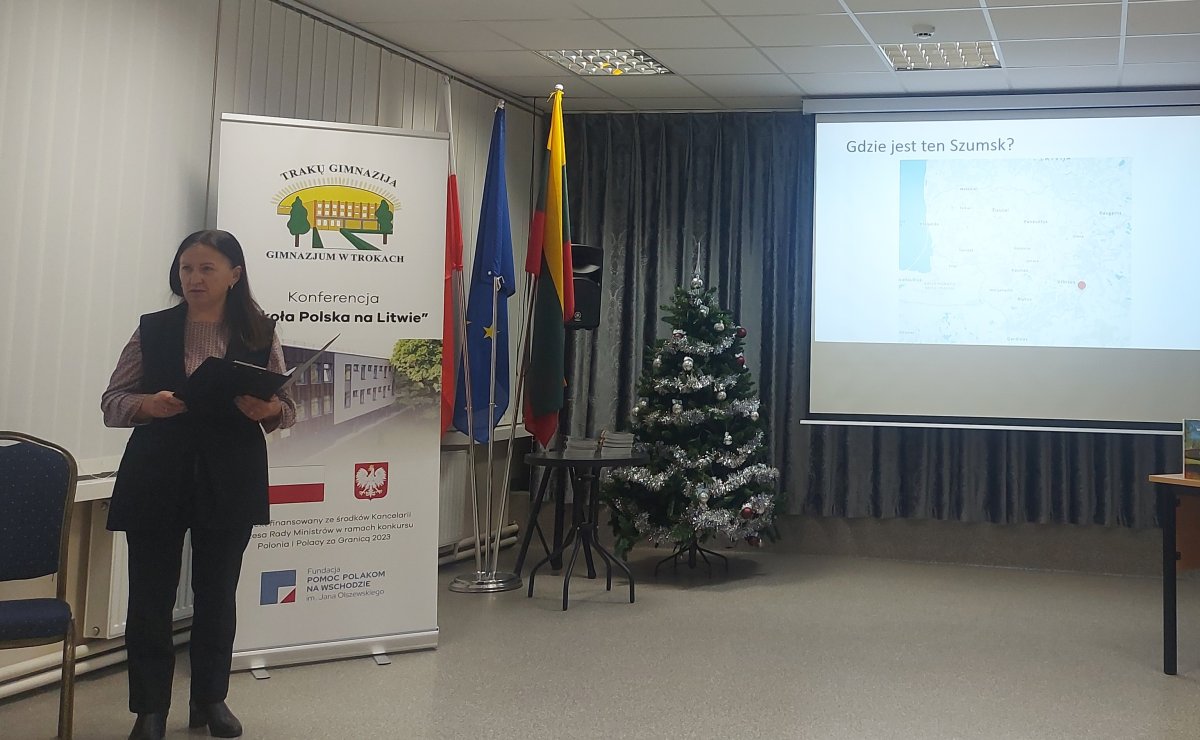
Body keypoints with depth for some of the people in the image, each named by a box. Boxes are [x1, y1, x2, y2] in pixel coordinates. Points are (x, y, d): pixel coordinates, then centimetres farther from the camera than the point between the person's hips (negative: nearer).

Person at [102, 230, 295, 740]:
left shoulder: (260, 333, 3)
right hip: (156, 481, 0)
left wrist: (267, 409, -18)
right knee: (150, 596, 2)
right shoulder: (152, 330, 3)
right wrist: (149, 404, -17)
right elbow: (111, 402, 4)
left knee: (217, 594, 11)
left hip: (230, 483, 0)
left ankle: (210, 698, 28)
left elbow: (286, 406, 6)